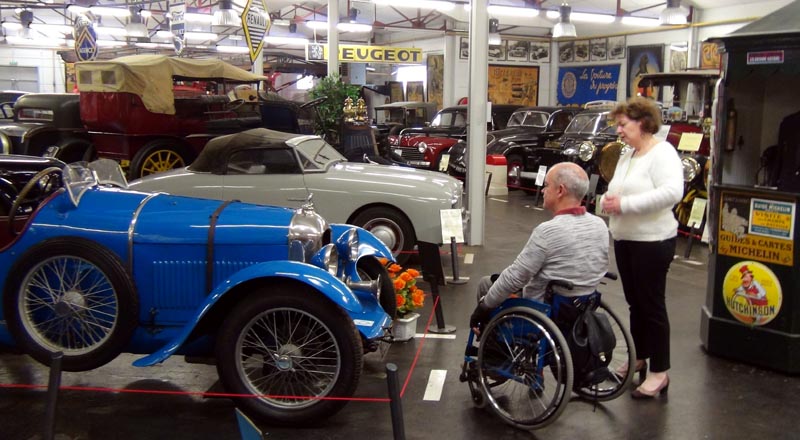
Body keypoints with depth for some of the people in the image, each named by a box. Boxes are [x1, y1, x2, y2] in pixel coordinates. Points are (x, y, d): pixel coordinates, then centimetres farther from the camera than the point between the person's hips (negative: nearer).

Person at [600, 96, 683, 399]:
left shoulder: (663, 153, -13)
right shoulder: (627, 156, 13)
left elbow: (672, 192, -27)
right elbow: (615, 192, 18)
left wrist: (625, 204, -25)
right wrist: (607, 201, -6)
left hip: (652, 241, -8)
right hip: (625, 239, 8)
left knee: (652, 305, -2)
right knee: (634, 303, 17)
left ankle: (660, 373, 8)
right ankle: (640, 359, 31)